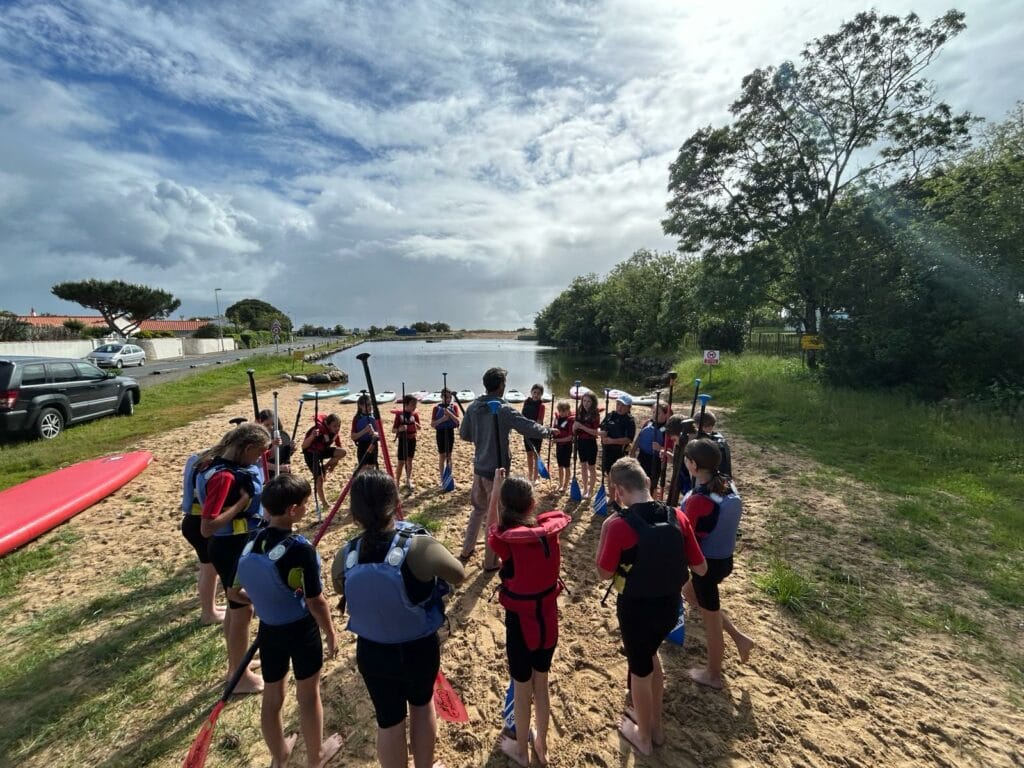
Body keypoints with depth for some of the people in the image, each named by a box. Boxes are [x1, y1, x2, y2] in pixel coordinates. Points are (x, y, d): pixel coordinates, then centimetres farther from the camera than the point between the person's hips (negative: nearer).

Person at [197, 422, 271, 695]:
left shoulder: (235, 467, 1)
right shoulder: (223, 476, -27)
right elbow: (207, 527, -30)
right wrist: (242, 503, -25)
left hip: (240, 545, 9)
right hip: (231, 549, -9)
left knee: (236, 607, 23)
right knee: (243, 610, 7)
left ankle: (236, 665, 41)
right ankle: (241, 677, 25)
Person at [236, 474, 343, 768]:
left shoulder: (251, 542, -10)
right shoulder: (301, 549, -29)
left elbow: (245, 591, 1)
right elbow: (315, 602, -21)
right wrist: (330, 633, -4)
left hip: (268, 629, 5)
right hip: (301, 630, -5)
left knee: (272, 697, 24)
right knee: (308, 695, 18)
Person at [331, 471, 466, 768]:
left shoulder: (345, 557, -20)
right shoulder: (421, 548, -31)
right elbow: (459, 575, -12)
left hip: (371, 652, 1)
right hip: (419, 649, -1)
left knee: (388, 721, 25)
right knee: (421, 705, 29)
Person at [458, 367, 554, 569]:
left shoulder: (473, 407, -1)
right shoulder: (504, 409, -20)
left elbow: (464, 434, 9)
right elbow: (530, 429, -18)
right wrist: (548, 431, 1)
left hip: (479, 467, 6)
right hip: (496, 470, -6)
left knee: (478, 508, 25)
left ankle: (466, 550, 35)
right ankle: (490, 561, 23)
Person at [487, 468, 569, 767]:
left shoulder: (506, 540, -25)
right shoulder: (549, 531, -16)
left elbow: (491, 529, -2)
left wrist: (495, 493, -2)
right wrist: (524, 497, 4)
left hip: (520, 623, -3)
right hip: (548, 621, 4)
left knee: (521, 691, 22)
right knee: (542, 686, 27)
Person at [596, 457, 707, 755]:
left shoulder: (618, 524, -26)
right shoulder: (678, 517, -13)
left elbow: (604, 573, -14)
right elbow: (701, 568, -4)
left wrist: (605, 532, -9)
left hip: (636, 608, -5)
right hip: (670, 605, 5)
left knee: (640, 669, 21)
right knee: (650, 655, 32)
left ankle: (643, 736, 46)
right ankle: (655, 724, 51)